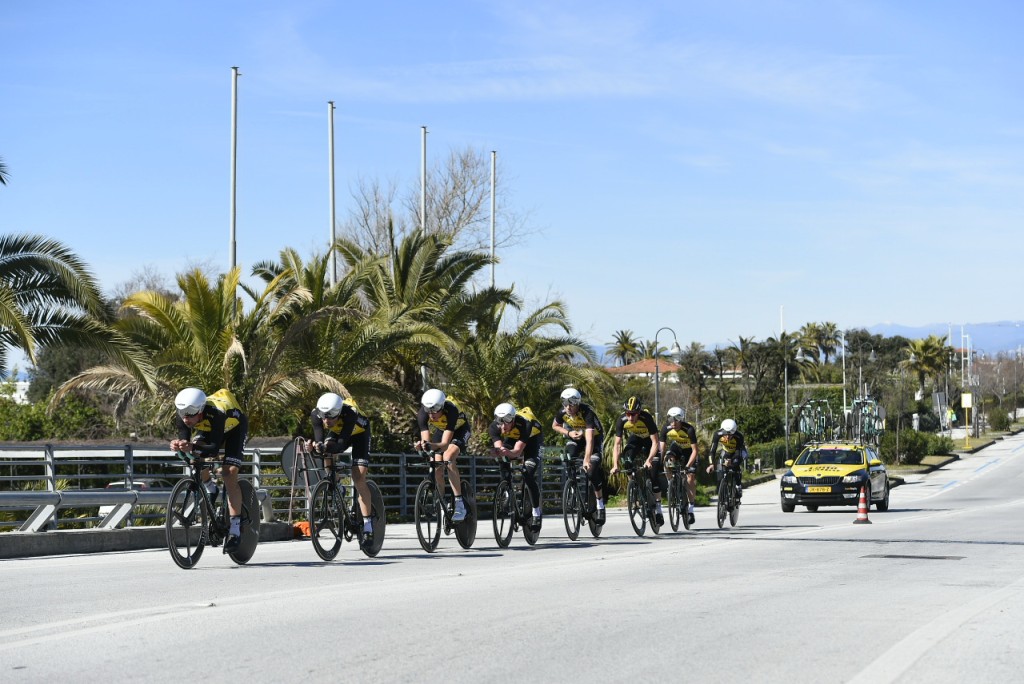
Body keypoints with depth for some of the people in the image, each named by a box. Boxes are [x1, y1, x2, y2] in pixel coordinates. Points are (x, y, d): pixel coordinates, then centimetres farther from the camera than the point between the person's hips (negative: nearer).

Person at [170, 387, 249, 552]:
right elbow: (185, 442, -29)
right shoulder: (183, 418, -29)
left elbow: (214, 449, -46)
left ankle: (235, 529, -19)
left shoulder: (215, 413, -44)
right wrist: (178, 446, -52)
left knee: (229, 474, -20)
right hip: (207, 429, 5)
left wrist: (193, 448, -64)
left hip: (234, 427, -5)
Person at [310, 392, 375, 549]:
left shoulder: (349, 413, -42)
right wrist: (317, 446, -57)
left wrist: (331, 447, -65)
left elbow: (342, 443, -45)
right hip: (336, 432, 5)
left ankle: (368, 526, -15)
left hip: (358, 433, -5)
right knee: (328, 467, -24)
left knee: (358, 478, -18)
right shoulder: (316, 414, -31)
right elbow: (319, 439, -34)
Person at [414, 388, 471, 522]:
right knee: (436, 469, -10)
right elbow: (426, 440, -28)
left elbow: (445, 444, -41)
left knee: (448, 458, -30)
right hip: (438, 431, 4)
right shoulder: (422, 414, -29)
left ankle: (459, 504, -31)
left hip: (459, 430, -4)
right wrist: (422, 445, -52)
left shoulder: (451, 410, -39)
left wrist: (432, 446, -61)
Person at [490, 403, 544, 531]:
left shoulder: (524, 424, -41)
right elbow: (498, 447, -36)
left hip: (532, 438, -4)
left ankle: (537, 511, -6)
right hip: (511, 438, 4)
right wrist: (498, 452, -60)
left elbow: (517, 451, -45)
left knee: (528, 474, -19)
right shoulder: (494, 426, -31)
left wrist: (507, 452, -66)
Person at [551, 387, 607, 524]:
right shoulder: (562, 413, -22)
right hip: (575, 437, 4)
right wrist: (568, 433, -19)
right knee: (569, 455, -29)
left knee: (592, 471, -20)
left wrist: (587, 459, -56)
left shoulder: (587, 413, -37)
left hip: (594, 437, -4)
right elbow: (555, 426, 0)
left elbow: (589, 439, -46)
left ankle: (600, 507, -9)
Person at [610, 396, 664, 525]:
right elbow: (617, 444, -26)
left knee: (654, 473, -15)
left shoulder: (646, 418, -36)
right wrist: (615, 465, -36)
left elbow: (655, 442, -36)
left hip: (650, 440, -3)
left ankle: (658, 508, -9)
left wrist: (649, 460, -49)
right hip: (635, 439, 3)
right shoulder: (622, 420, -28)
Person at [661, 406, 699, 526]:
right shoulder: (666, 429, -23)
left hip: (688, 453, -2)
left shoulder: (689, 430, -31)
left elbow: (694, 450, -31)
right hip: (676, 449, 2)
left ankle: (690, 510, -7)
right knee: (669, 456, -33)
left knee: (690, 478, -16)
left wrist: (688, 465, -41)